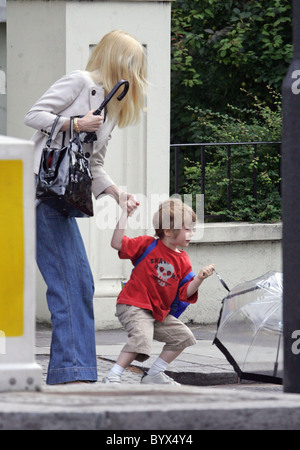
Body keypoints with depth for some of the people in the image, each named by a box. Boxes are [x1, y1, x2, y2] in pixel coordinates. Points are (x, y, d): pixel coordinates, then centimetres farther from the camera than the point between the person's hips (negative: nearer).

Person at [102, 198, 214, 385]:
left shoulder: (183, 260, 8)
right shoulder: (147, 245, -6)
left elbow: (185, 293, 4)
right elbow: (118, 243, -18)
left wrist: (199, 279, -13)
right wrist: (125, 214, -19)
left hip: (159, 313, 7)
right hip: (134, 306, -7)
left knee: (184, 336, 6)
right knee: (142, 338, -31)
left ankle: (154, 375, 16)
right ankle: (112, 377, -24)